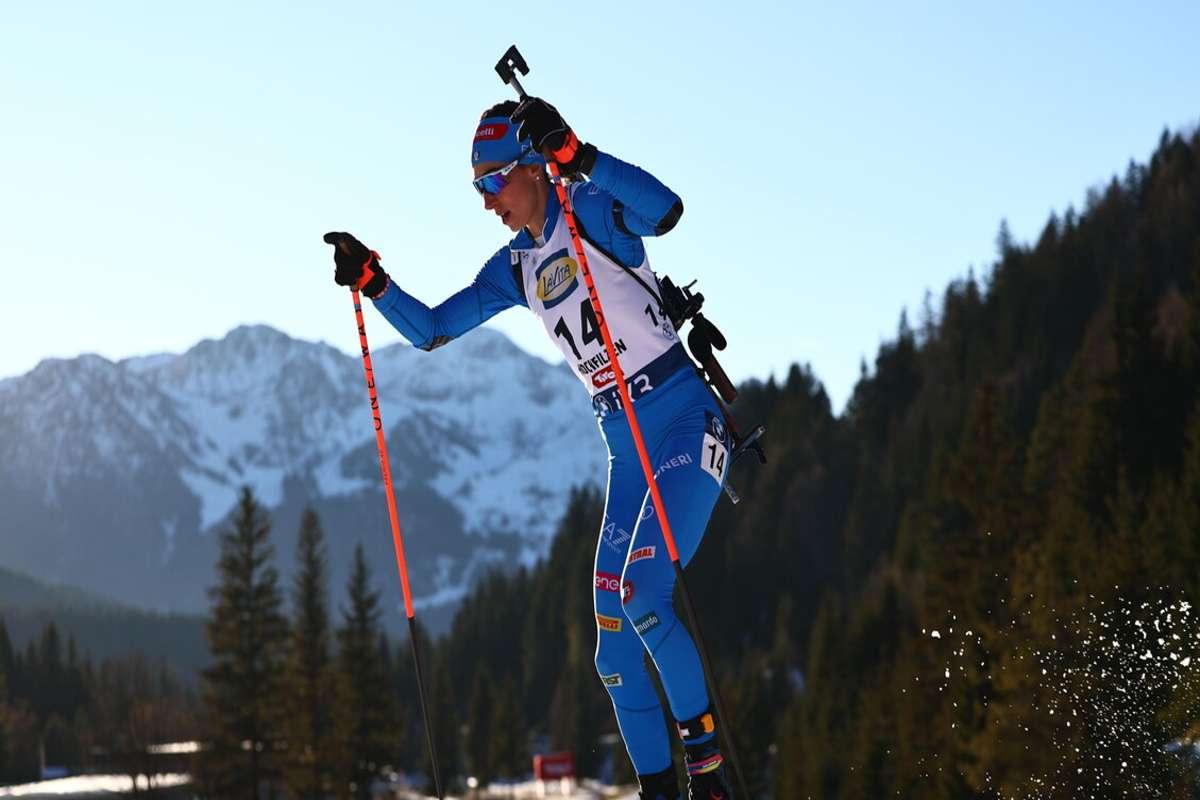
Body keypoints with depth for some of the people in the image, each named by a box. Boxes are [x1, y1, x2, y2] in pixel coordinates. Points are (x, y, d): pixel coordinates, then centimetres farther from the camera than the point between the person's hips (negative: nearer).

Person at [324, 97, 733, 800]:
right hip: (627, 451, 8)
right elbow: (430, 329, 19)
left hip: (688, 425, -8)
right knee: (615, 647, 2)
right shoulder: (516, 266, 14)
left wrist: (575, 154, -38)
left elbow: (665, 209, -30)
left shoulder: (594, 213, -7)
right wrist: (373, 283, 3)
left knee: (642, 593, -24)